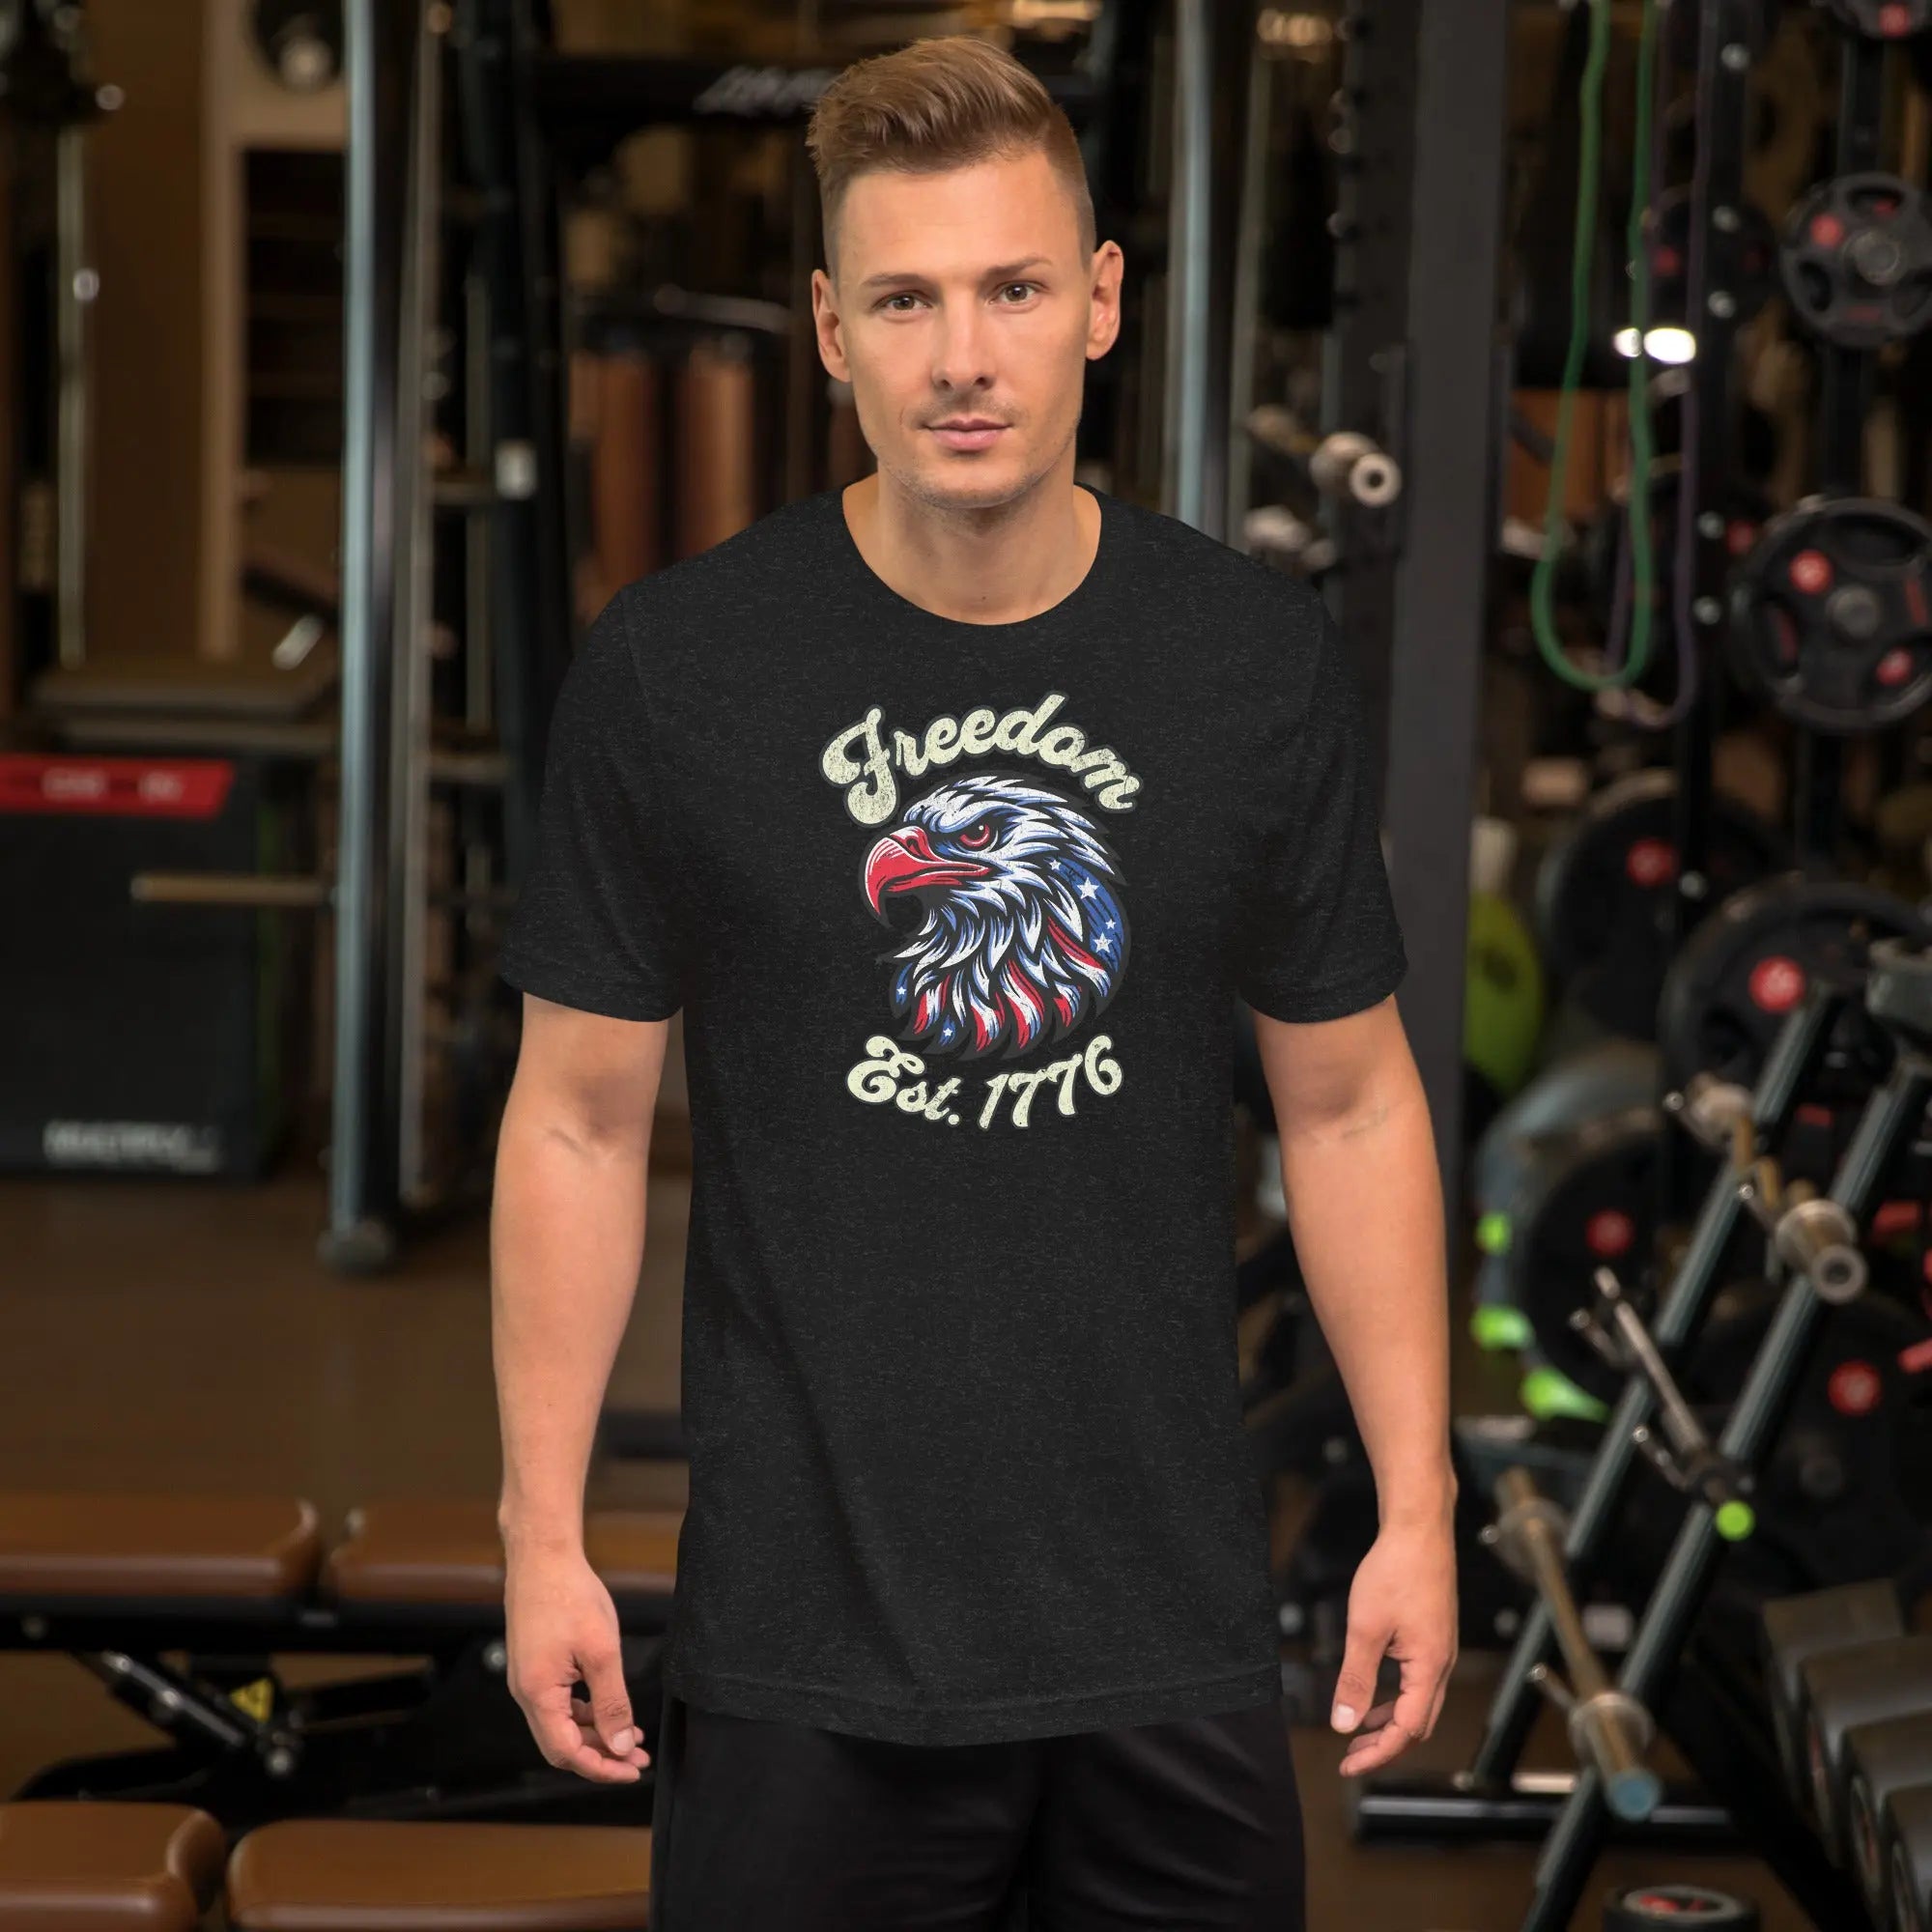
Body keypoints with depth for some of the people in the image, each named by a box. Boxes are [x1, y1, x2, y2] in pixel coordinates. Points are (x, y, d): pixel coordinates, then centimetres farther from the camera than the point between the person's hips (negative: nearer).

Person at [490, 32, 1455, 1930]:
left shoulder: (1262, 664, -1)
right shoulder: (672, 670, -6)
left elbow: (1349, 1106, 7)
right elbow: (580, 1119, 0)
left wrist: (1417, 1511, 3)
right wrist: (542, 1533, -2)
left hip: (1173, 1630, 2)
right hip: (802, 1641, -2)